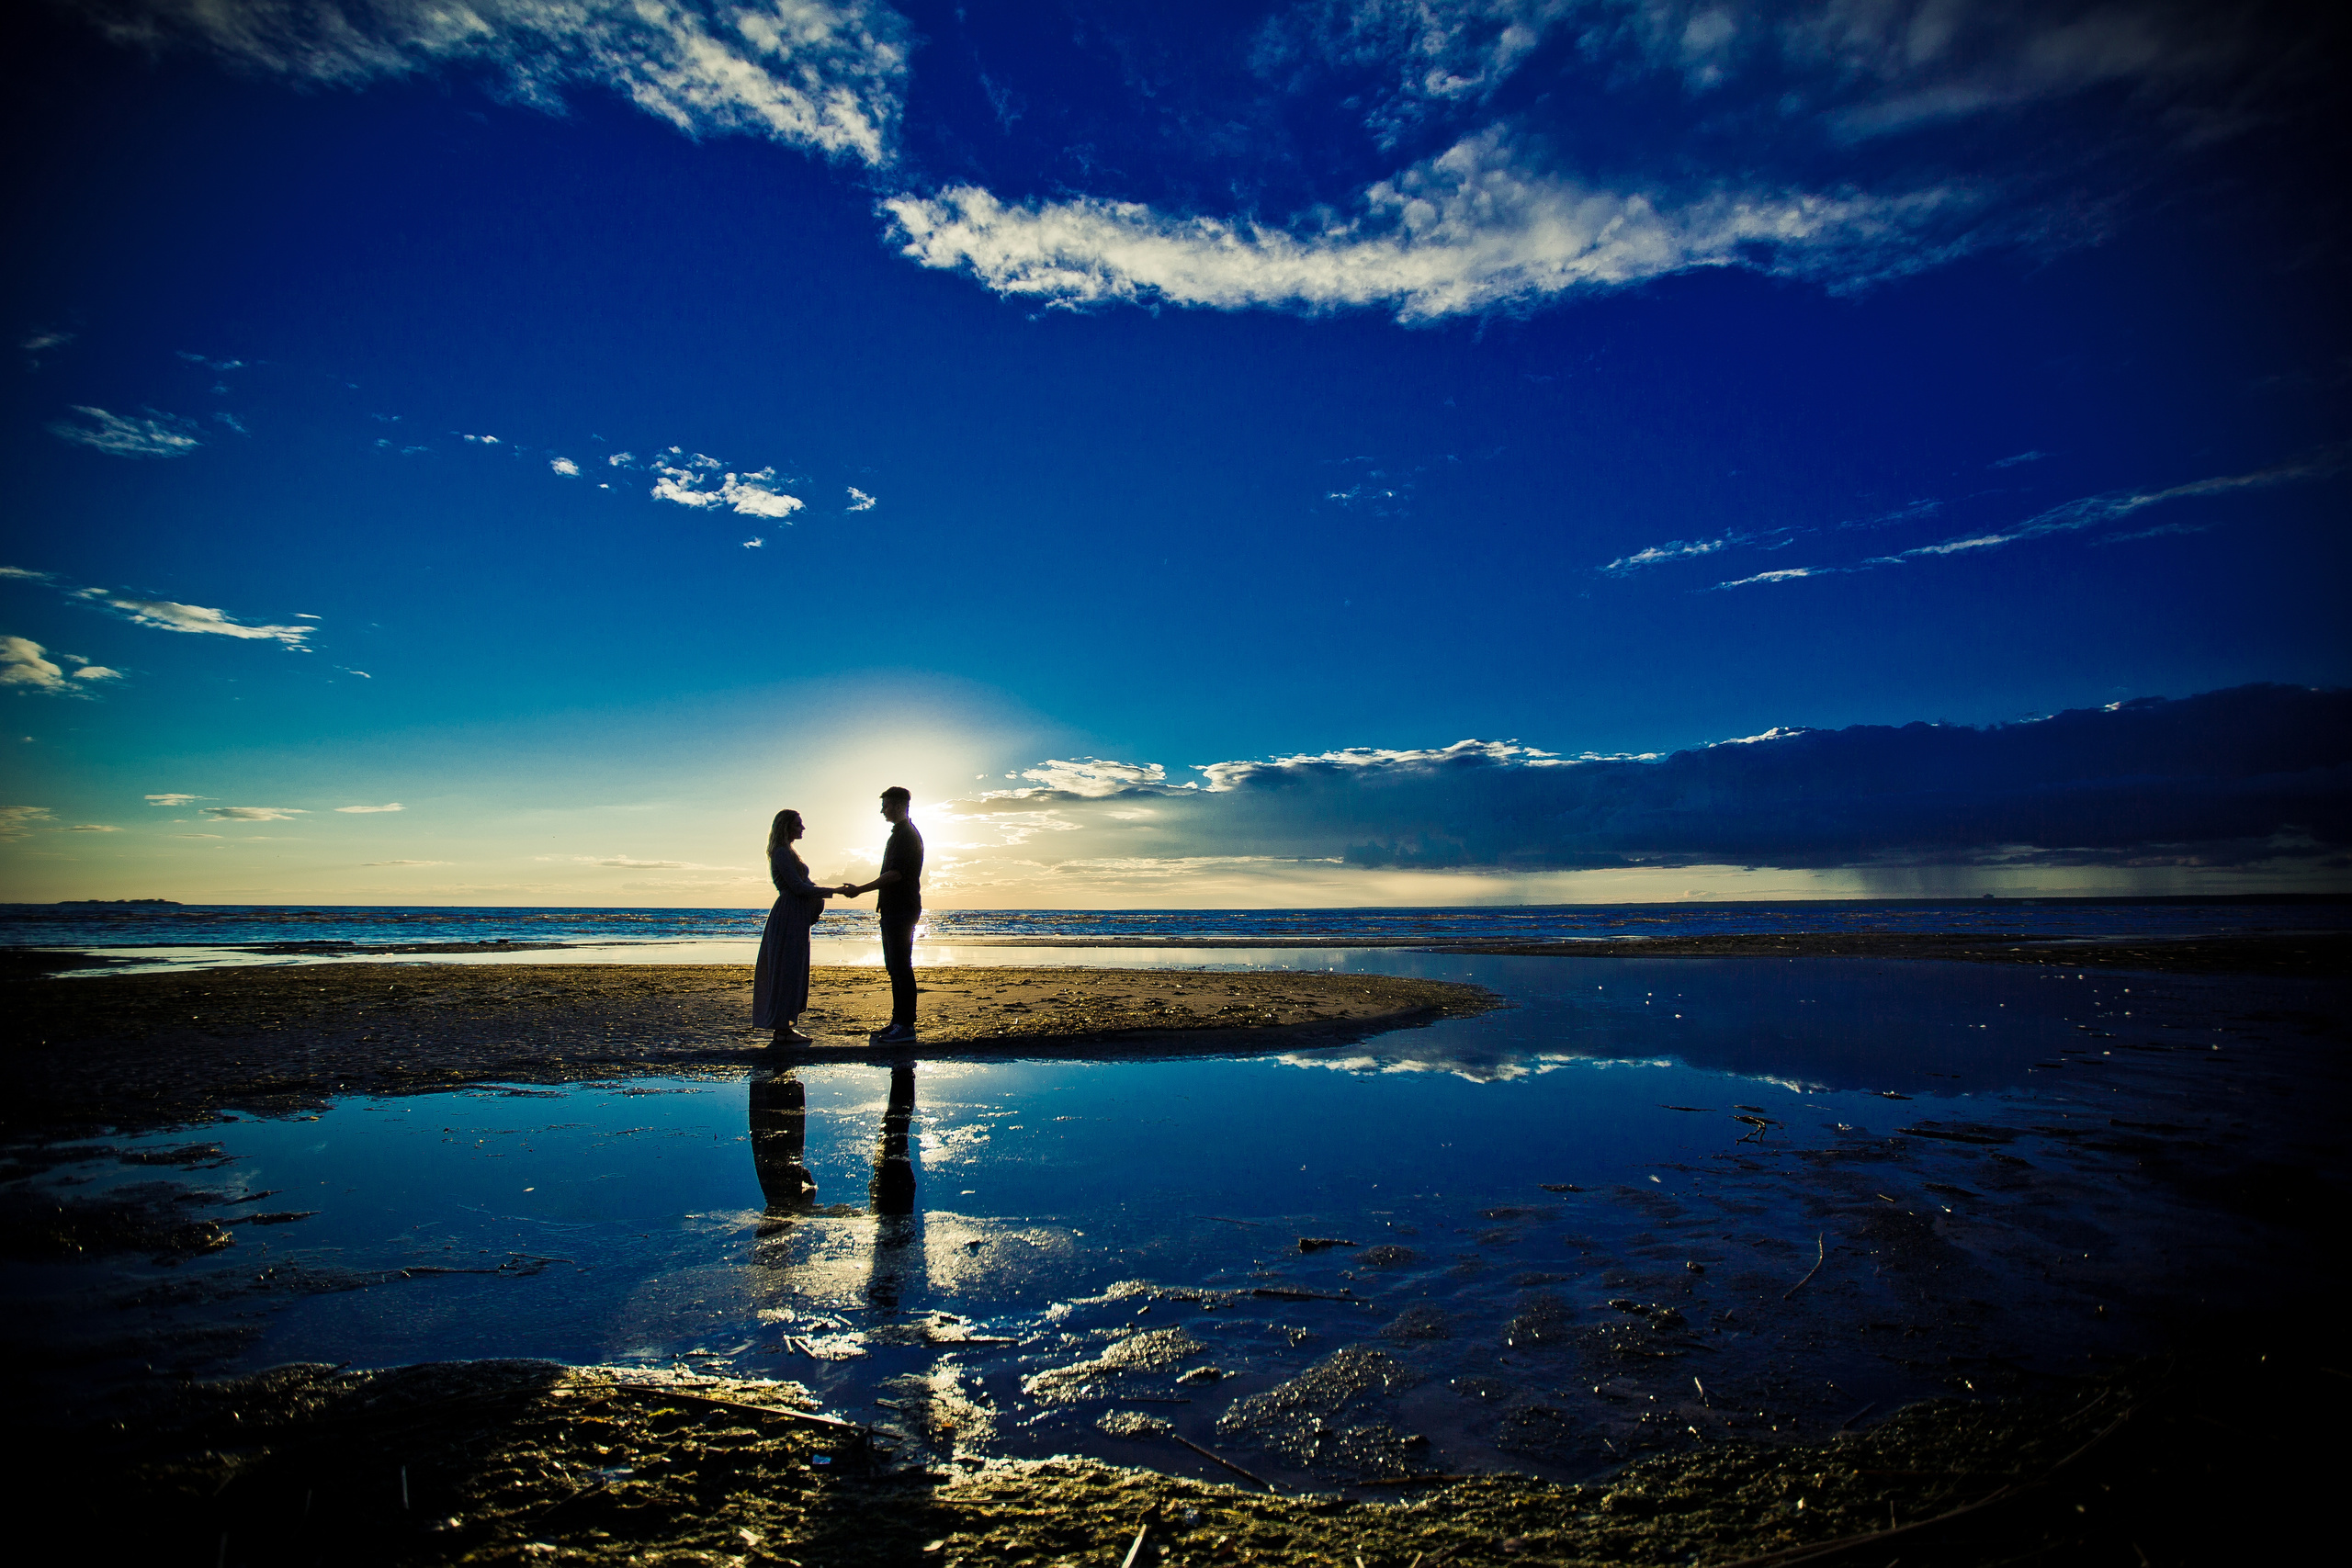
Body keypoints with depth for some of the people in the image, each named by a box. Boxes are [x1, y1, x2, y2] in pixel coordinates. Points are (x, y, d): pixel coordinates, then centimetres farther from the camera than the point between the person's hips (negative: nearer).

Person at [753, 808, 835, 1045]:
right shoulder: (782, 853, -12)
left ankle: (783, 1027, 16)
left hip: (795, 919, 10)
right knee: (786, 971, -7)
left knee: (793, 972, 11)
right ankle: (782, 1030, -4)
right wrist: (832, 891, -13)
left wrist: (830, 891, 8)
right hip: (789, 917, -10)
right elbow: (798, 887, -17)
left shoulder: (787, 852, 20)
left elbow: (803, 885, 21)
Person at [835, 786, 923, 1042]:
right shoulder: (900, 834, 21)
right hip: (893, 910, 11)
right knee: (894, 966, 12)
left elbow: (895, 873, -22)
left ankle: (906, 1028, -9)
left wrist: (860, 889, -19)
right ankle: (898, 1022, 17)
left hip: (902, 912, -11)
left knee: (901, 967, -10)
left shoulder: (907, 835, -13)